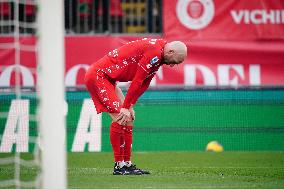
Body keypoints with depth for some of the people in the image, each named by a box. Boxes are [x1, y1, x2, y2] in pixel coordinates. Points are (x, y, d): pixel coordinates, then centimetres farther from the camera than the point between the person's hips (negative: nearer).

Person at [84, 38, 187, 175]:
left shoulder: (157, 54, 9)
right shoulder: (154, 52, -23)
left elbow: (144, 84, 9)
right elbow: (137, 81, -20)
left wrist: (130, 106, 2)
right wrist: (126, 107, -16)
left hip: (107, 79, 10)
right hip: (98, 75, -10)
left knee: (128, 119, 8)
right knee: (120, 118, -17)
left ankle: (127, 163, 10)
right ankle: (119, 166, -13)